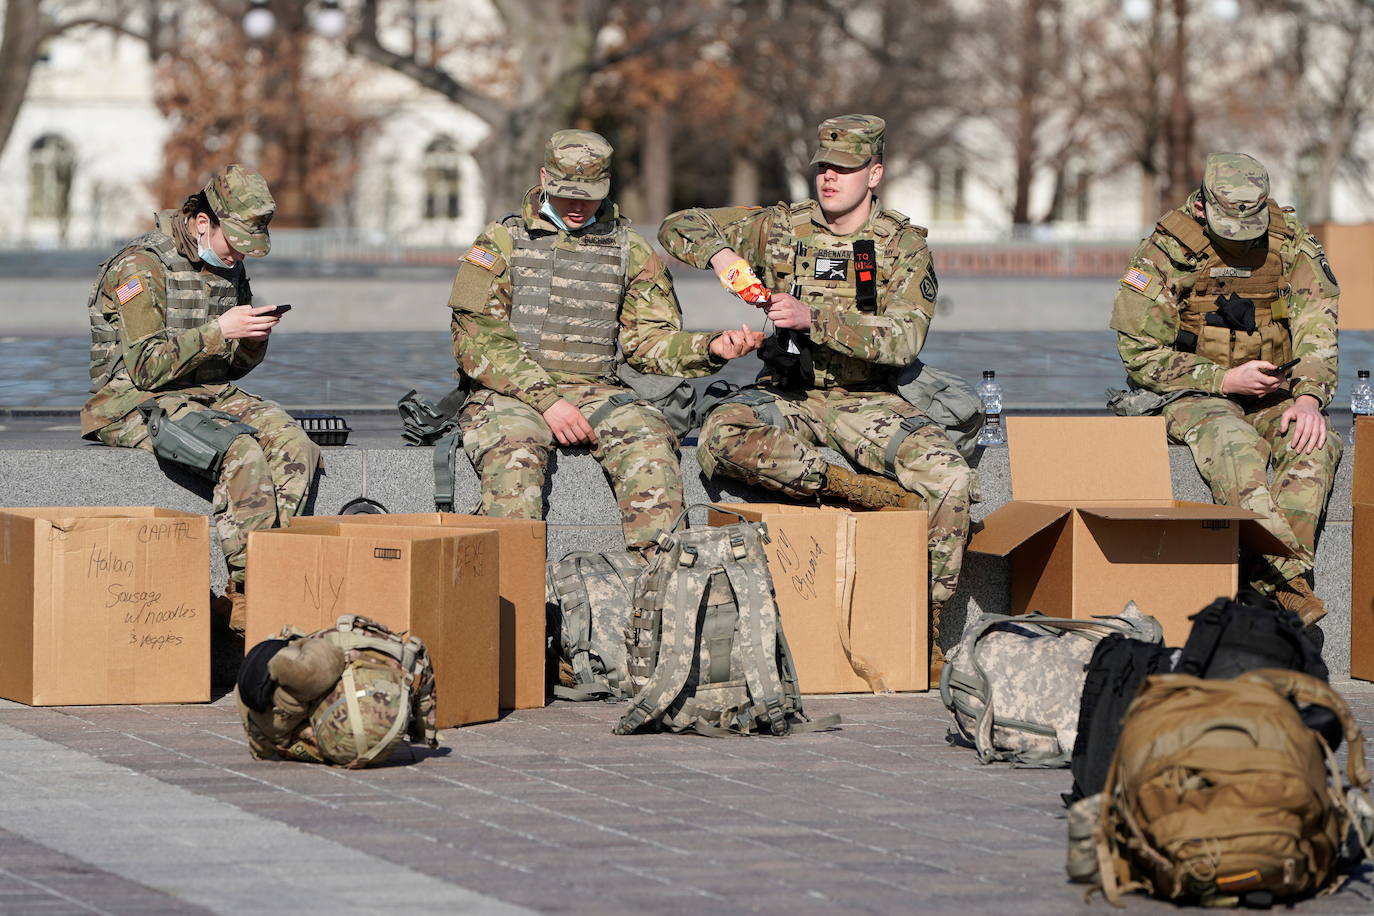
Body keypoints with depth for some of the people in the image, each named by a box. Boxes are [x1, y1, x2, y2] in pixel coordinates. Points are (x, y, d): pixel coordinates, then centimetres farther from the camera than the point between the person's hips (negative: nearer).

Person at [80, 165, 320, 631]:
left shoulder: (229, 266, 11)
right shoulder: (141, 266, -13)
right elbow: (147, 367, -19)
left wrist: (254, 338, -5)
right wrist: (219, 331, -22)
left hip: (210, 394, 7)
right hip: (135, 403, -7)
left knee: (295, 446, -19)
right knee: (241, 452, -32)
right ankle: (246, 591, -25)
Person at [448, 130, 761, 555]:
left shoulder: (631, 251, 15)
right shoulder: (503, 241, 6)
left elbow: (650, 339, 13)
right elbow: (477, 338, -4)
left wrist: (711, 348, -9)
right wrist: (546, 400, -15)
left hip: (595, 392, 2)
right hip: (510, 393, -2)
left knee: (649, 441, -29)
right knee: (515, 453, -37)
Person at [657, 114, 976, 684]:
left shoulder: (904, 246, 0)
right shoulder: (781, 227, 5)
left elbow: (902, 339, -15)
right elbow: (678, 228, 9)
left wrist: (815, 318, -26)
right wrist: (720, 254, -14)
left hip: (864, 400, -1)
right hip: (787, 396, 1)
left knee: (949, 478, -27)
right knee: (721, 437, -34)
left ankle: (928, 619, -13)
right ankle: (849, 486, -32)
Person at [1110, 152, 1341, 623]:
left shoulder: (1291, 242, -1)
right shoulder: (1166, 251, -10)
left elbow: (1316, 327, -3)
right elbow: (1140, 355, -9)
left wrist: (1308, 397, -23)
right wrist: (1227, 379, -17)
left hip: (1272, 396, 3)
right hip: (1193, 394, -3)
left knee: (1315, 445, -30)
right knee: (1232, 444, -37)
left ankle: (1275, 580, -39)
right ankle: (1293, 588, -47)